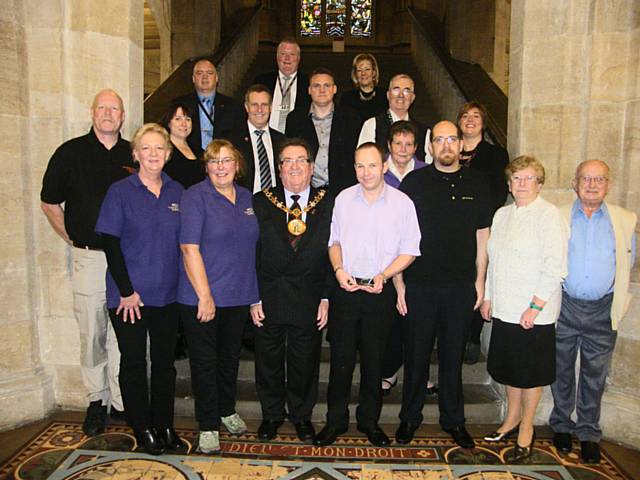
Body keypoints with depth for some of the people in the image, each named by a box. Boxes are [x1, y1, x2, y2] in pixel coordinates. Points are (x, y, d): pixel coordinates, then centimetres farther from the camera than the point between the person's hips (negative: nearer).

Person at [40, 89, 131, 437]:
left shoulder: (134, 155, 8)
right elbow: (49, 203, 10)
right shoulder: (71, 152, 4)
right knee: (92, 333, 6)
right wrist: (74, 240, 5)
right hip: (88, 258, -1)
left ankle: (121, 401, 19)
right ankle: (96, 401, 22)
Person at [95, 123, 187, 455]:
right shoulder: (120, 192, -5)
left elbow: (183, 242, 9)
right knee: (134, 362, 8)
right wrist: (126, 290, -13)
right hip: (129, 295, -3)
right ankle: (142, 429, 25)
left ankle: (164, 426, 27)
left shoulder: (177, 192, 5)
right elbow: (111, 244, -8)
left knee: (165, 362, 12)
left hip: (168, 294, 3)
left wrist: (183, 285, 2)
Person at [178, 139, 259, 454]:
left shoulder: (246, 198, 8)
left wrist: (254, 293, 11)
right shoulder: (195, 196, -10)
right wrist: (205, 295, -19)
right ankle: (208, 425, 22)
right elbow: (190, 249, -16)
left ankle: (227, 410, 39)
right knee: (205, 360, 6)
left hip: (238, 297, 6)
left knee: (230, 356, 18)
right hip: (200, 297, -5)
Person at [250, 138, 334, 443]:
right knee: (268, 361, 15)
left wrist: (326, 298, -6)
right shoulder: (261, 202, -1)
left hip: (309, 300, 0)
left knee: (305, 362, 14)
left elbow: (332, 254, -1)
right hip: (269, 298, 1)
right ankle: (271, 414, 38)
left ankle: (302, 415, 37)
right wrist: (253, 298, -6)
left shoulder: (327, 204, -1)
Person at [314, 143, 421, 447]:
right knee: (341, 357, 7)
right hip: (346, 289, 1)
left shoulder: (402, 202, -2)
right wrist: (338, 269, -6)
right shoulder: (343, 199, 3)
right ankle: (336, 420, 24)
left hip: (380, 292, -1)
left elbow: (409, 251, 0)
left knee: (374, 360, 11)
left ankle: (369, 420, 29)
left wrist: (384, 275, -13)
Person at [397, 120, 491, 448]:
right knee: (416, 354, 9)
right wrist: (399, 281, -4)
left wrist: (480, 280, 5)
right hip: (419, 284, -1)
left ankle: (453, 420, 30)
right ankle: (410, 417, 26)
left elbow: (482, 236, 10)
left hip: (461, 286, 2)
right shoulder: (414, 182, -1)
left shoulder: (476, 184, 7)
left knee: (453, 355, 13)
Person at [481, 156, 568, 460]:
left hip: (534, 312, -6)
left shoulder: (549, 215, -11)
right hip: (504, 309, 6)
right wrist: (488, 297, 13)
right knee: (509, 366, 17)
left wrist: (535, 307, -18)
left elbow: (555, 267, -15)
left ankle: (526, 428, 26)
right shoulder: (502, 214, 10)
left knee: (531, 372, 8)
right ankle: (512, 418, 36)